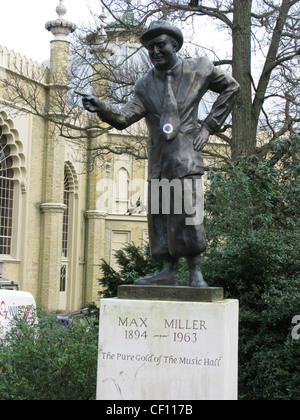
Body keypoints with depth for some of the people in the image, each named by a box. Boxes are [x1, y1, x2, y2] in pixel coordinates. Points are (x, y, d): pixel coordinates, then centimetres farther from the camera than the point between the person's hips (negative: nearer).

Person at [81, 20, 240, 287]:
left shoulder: (198, 70, 4)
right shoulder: (146, 86, 9)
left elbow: (231, 87, 16)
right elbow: (125, 118, -2)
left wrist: (209, 127, 8)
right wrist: (102, 108, -24)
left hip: (185, 157, -4)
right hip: (159, 160, 4)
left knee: (186, 214, -13)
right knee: (160, 216, 2)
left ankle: (196, 274, -5)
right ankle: (169, 272, 10)